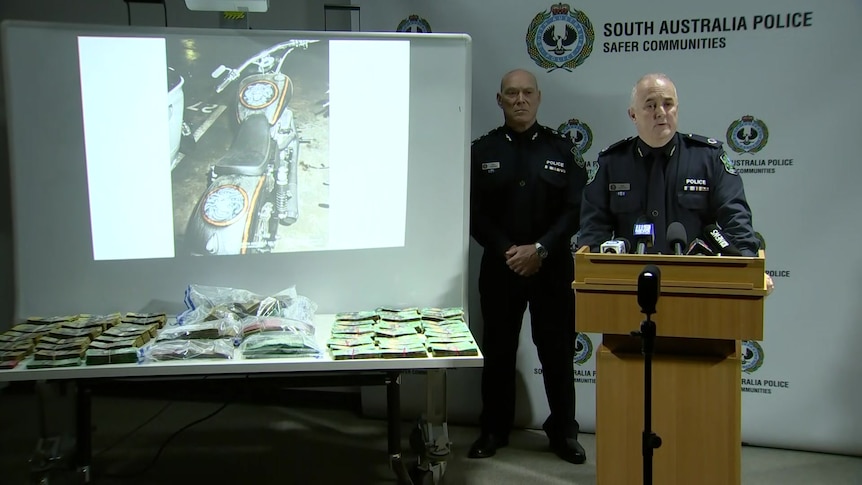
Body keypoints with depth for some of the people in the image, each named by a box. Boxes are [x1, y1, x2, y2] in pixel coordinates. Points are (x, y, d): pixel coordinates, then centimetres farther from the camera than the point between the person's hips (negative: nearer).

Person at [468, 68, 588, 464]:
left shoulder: (562, 148, 4)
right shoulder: (482, 151, 5)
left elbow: (575, 209, -2)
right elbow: (475, 213, 0)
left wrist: (540, 249, -13)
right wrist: (507, 251, -12)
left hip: (552, 266, 0)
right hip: (500, 266, 1)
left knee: (557, 350, 5)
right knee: (498, 350, 8)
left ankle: (563, 431, 19)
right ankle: (493, 430, 21)